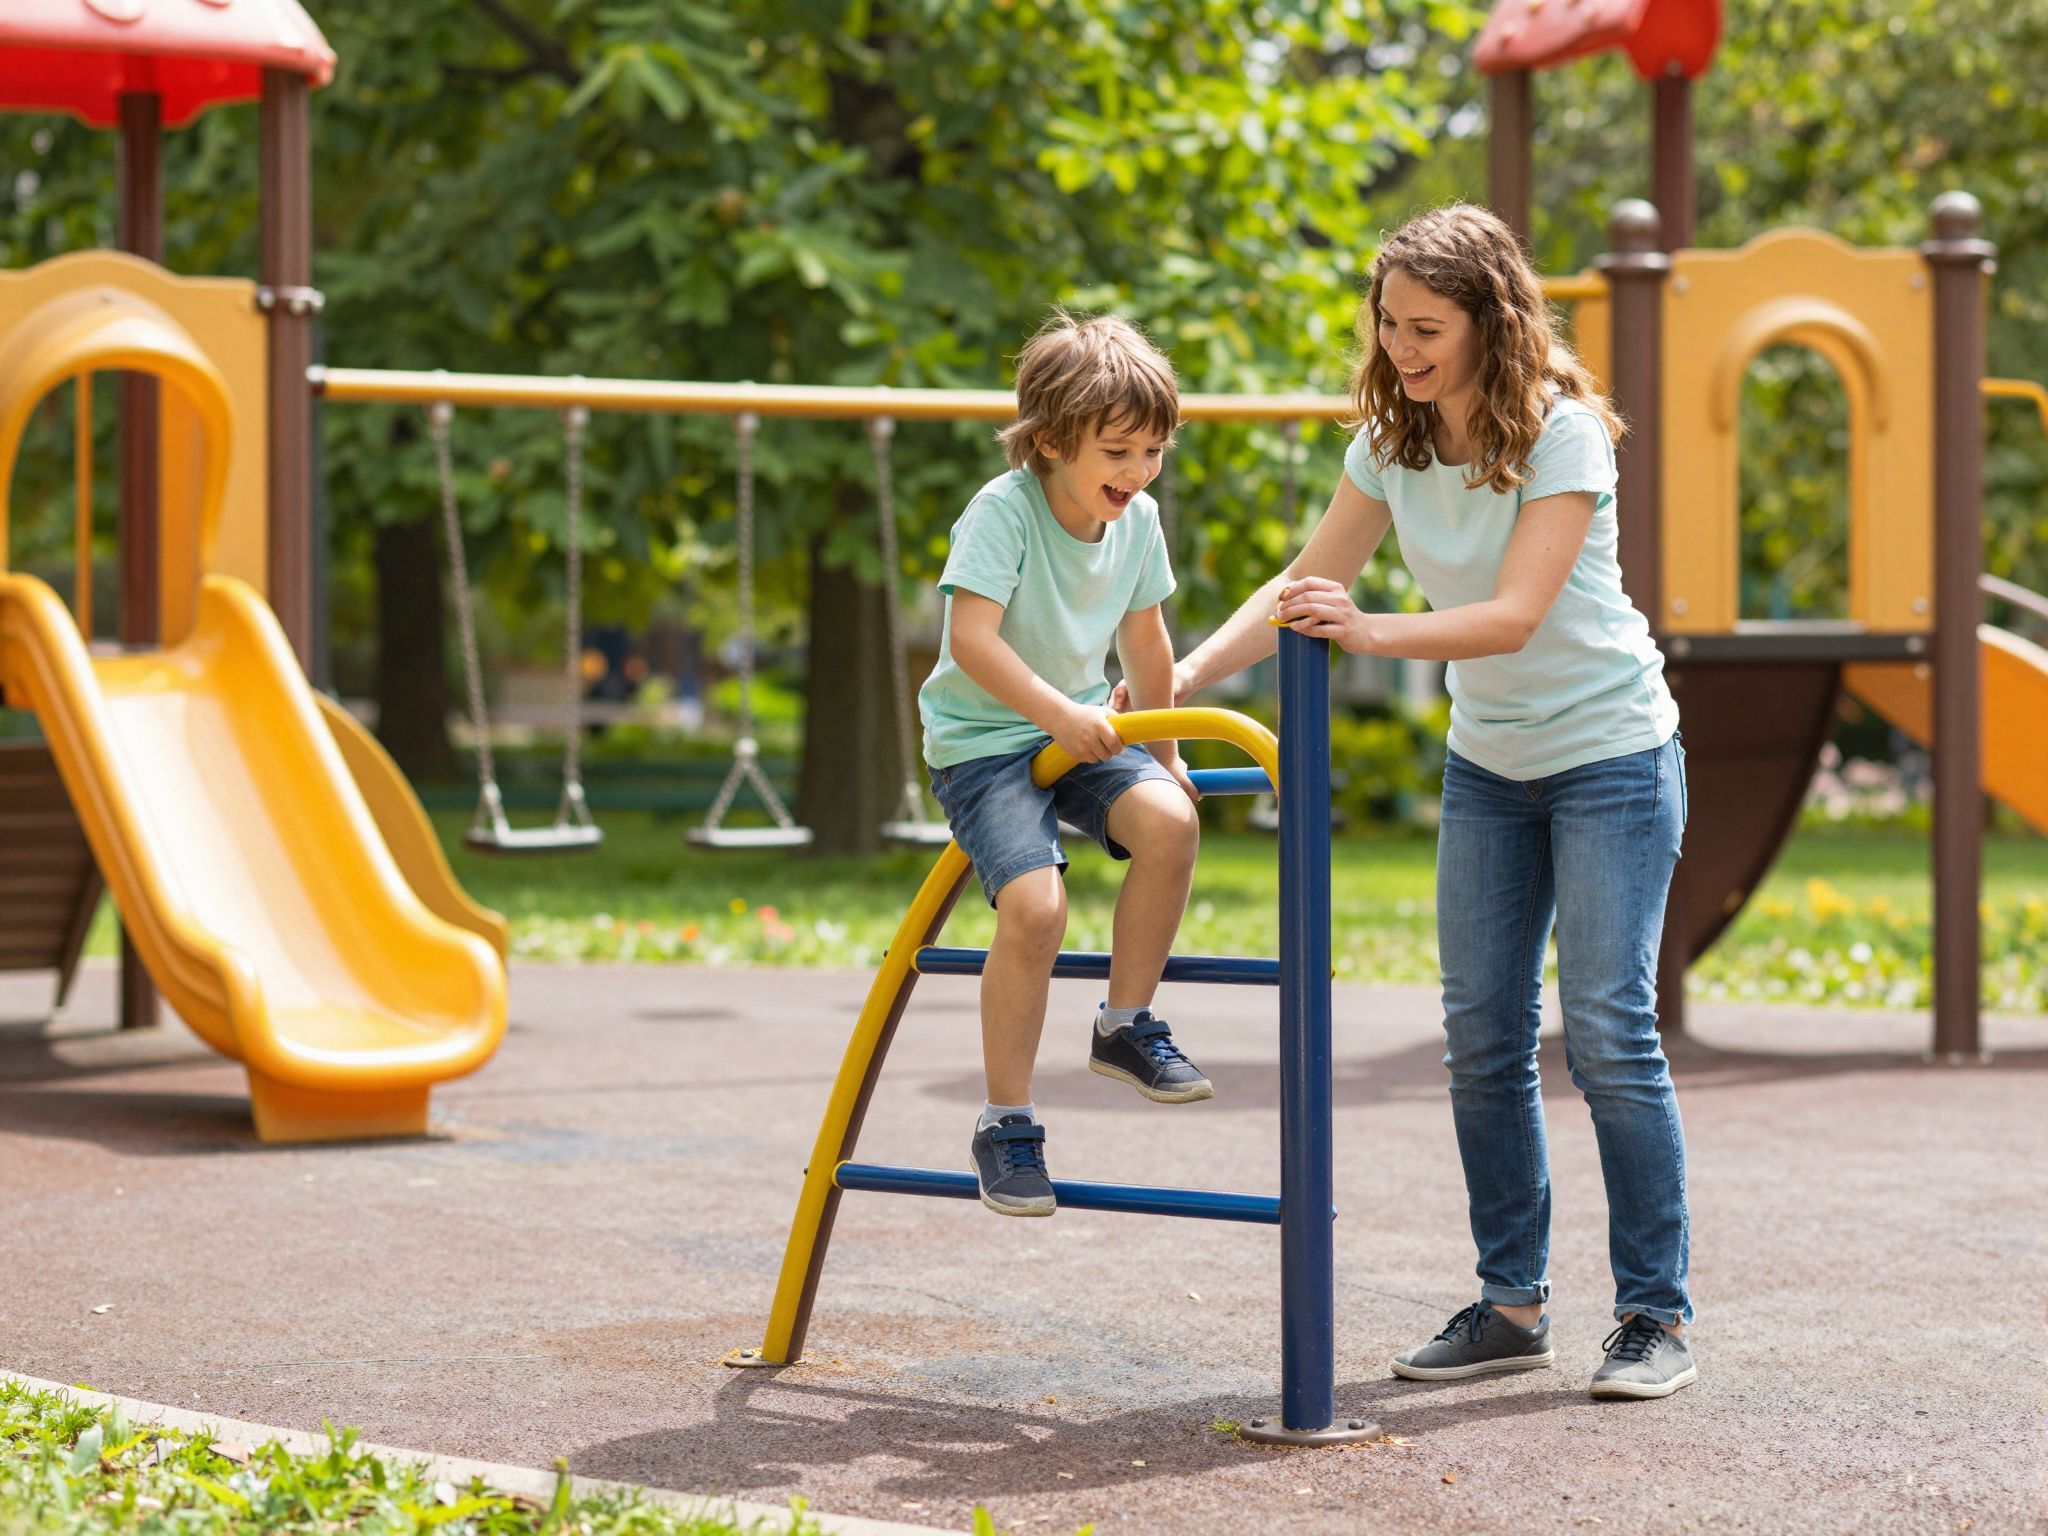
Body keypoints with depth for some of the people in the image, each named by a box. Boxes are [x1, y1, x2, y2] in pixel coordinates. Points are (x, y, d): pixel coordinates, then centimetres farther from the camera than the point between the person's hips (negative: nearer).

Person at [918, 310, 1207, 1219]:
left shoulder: (1137, 519, 1)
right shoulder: (1004, 511, -20)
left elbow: (1144, 642, 14)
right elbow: (971, 639, -28)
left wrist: (1161, 753, 22)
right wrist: (1057, 713, -34)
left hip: (1082, 728, 6)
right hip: (982, 739, -6)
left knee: (1169, 819, -23)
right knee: (1033, 904, -25)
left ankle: (1126, 1025, -4)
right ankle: (1006, 1124, -10)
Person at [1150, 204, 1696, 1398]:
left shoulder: (1562, 431, -20)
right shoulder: (1395, 438, -2)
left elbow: (1515, 615, -29)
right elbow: (1308, 582, 3)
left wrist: (1370, 634, -42)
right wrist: (1180, 680, -9)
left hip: (1610, 755, -6)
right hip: (1489, 761, 6)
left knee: (1609, 1029, -10)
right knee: (1483, 1035, 4)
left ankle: (1657, 1317, -1)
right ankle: (1514, 1302, 13)